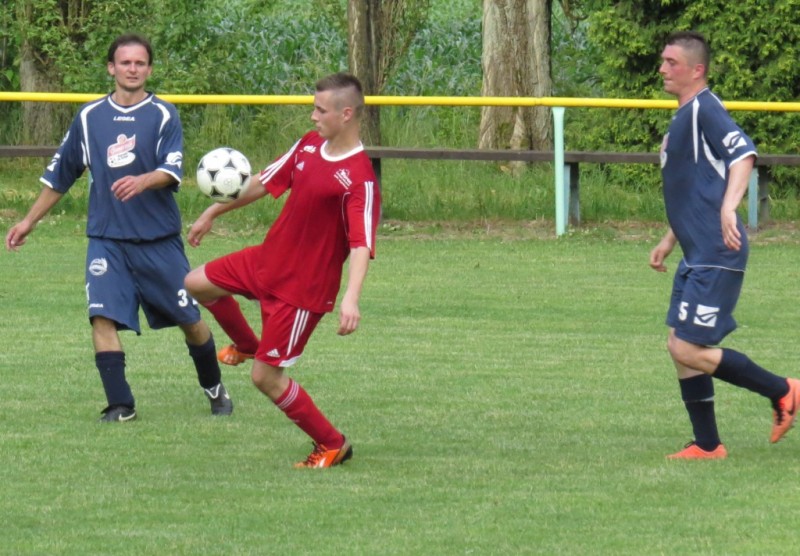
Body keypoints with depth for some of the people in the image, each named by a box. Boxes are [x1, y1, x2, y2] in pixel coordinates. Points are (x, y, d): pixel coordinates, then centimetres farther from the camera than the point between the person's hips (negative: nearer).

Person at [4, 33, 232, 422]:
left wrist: (143, 181, -37)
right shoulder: (90, 117, 6)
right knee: (102, 317, -15)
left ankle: (215, 389, 28)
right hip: (106, 240, 2)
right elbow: (59, 175, 16)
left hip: (159, 240, -2)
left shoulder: (163, 115, -2)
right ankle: (120, 405, -8)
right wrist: (30, 221, 18)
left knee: (190, 319, 6)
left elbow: (172, 171, -16)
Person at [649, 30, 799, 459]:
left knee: (688, 350, -11)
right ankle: (706, 445, 15)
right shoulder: (682, 118, 19)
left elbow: (743, 153, -27)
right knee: (680, 346, 10)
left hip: (716, 256, -10)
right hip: (697, 256, 10)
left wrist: (728, 207, -41)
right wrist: (668, 242, 30)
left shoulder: (706, 110, -11)